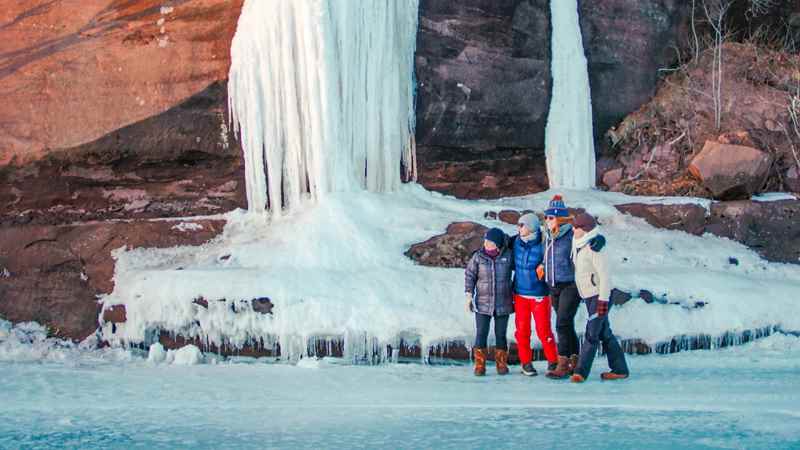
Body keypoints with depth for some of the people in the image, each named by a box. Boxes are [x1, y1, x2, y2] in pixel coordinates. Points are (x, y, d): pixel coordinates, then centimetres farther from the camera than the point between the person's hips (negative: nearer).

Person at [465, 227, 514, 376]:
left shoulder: (508, 256, -4)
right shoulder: (478, 257, -4)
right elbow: (469, 275, 4)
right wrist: (469, 296, -1)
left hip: (503, 304, 0)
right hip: (482, 304, 0)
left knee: (501, 335, 7)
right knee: (481, 334, -3)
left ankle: (501, 364, 20)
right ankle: (480, 365, 4)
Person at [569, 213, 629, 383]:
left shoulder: (595, 248, -20)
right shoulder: (579, 245, 8)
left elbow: (605, 275, -22)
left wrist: (603, 300, -23)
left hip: (600, 296, -10)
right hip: (589, 296, 10)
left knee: (591, 334, -9)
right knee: (605, 333, 12)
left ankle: (581, 371, -8)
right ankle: (619, 369, 18)